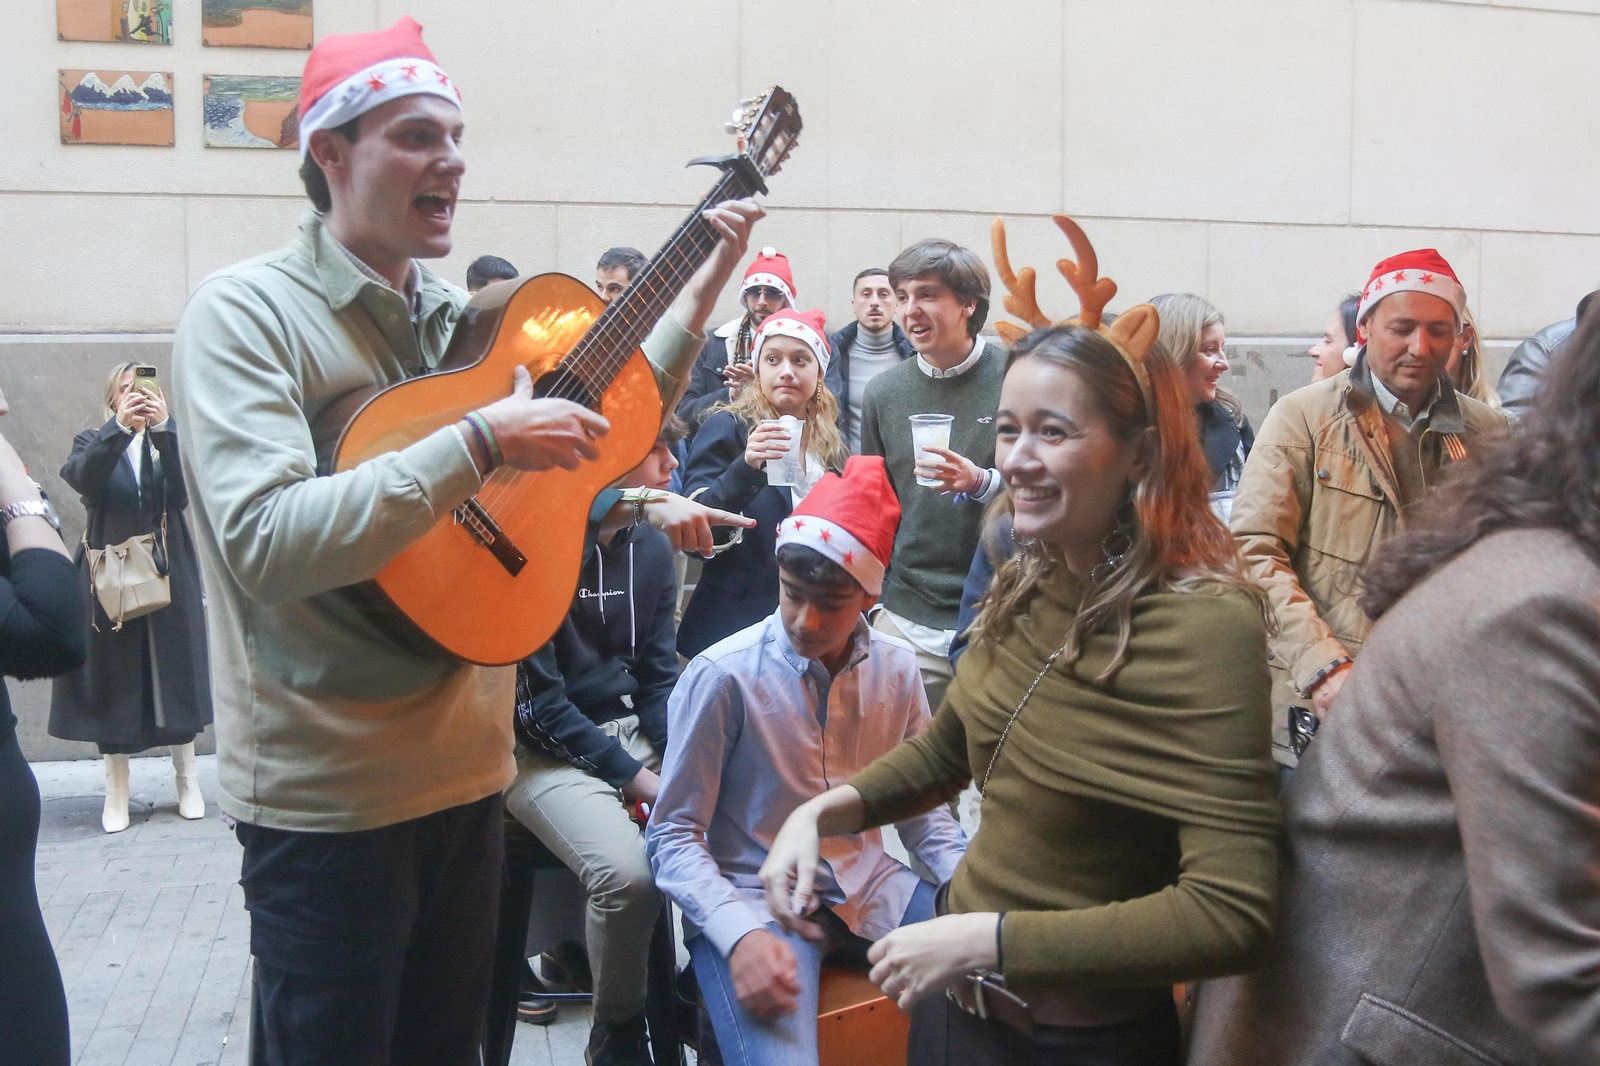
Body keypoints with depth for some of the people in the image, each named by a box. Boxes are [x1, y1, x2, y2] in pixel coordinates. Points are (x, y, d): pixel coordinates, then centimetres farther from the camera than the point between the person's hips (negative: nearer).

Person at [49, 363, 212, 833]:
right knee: (113, 679, 0)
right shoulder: (94, 442, 6)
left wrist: (164, 429, -23)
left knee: (175, 674, 4)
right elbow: (83, 480, -17)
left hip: (168, 575, 1)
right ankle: (116, 792, 7)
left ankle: (188, 780, 14)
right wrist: (119, 427, -31)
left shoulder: (170, 441, 7)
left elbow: (181, 495, -12)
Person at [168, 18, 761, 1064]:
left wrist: (708, 281, 11)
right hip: (328, 793, -7)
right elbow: (264, 543, -27)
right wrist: (480, 440, -29)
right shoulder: (246, 310, -13)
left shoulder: (460, 317, 8)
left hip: (468, 768, 7)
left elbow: (606, 419, 20)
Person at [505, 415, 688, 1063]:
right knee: (628, 872, -30)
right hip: (548, 753, -6)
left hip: (635, 733, 6)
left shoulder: (651, 547, 8)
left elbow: (659, 675, 12)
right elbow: (538, 698, -13)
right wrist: (631, 775, -15)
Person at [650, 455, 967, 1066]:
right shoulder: (722, 675, -13)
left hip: (870, 891, 5)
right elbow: (674, 836, -9)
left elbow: (921, 812, 11)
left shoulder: (896, 668, 2)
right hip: (754, 902, -5)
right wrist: (740, 934, -25)